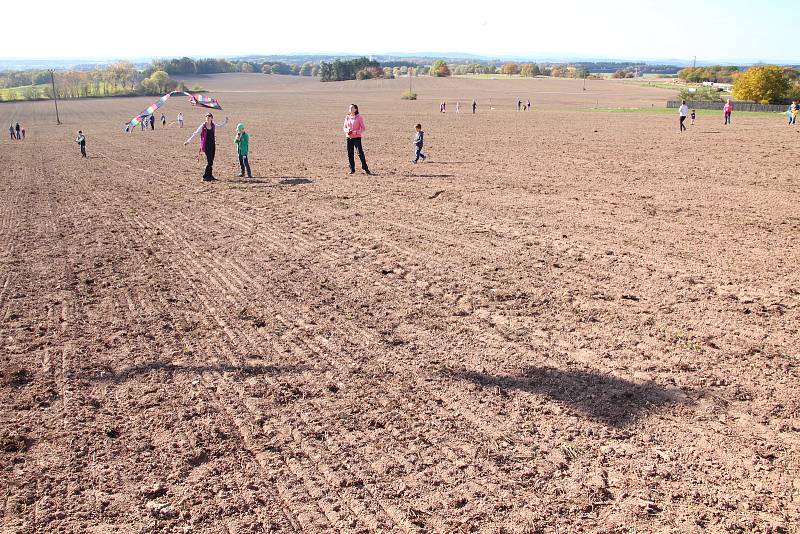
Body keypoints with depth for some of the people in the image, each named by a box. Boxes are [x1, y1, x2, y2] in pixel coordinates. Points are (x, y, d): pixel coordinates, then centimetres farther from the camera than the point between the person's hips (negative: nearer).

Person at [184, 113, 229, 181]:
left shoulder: (213, 126, 6)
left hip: (212, 145, 5)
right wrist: (188, 141, -7)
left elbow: (221, 126, 27)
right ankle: (205, 177, -5)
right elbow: (195, 134, -5)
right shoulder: (203, 126, -6)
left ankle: (210, 176, 17)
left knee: (211, 161, 9)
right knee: (209, 161, -11)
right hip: (206, 146, -5)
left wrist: (225, 122, 11)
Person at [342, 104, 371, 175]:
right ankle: (352, 170, 13)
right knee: (350, 154, 4)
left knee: (360, 153, -9)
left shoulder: (359, 117, -4)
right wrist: (347, 131, -6)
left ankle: (365, 169, -2)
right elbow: (344, 127, 16)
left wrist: (356, 132, -18)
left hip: (357, 137, -4)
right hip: (349, 137, 5)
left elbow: (363, 128, -3)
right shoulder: (347, 117, 9)